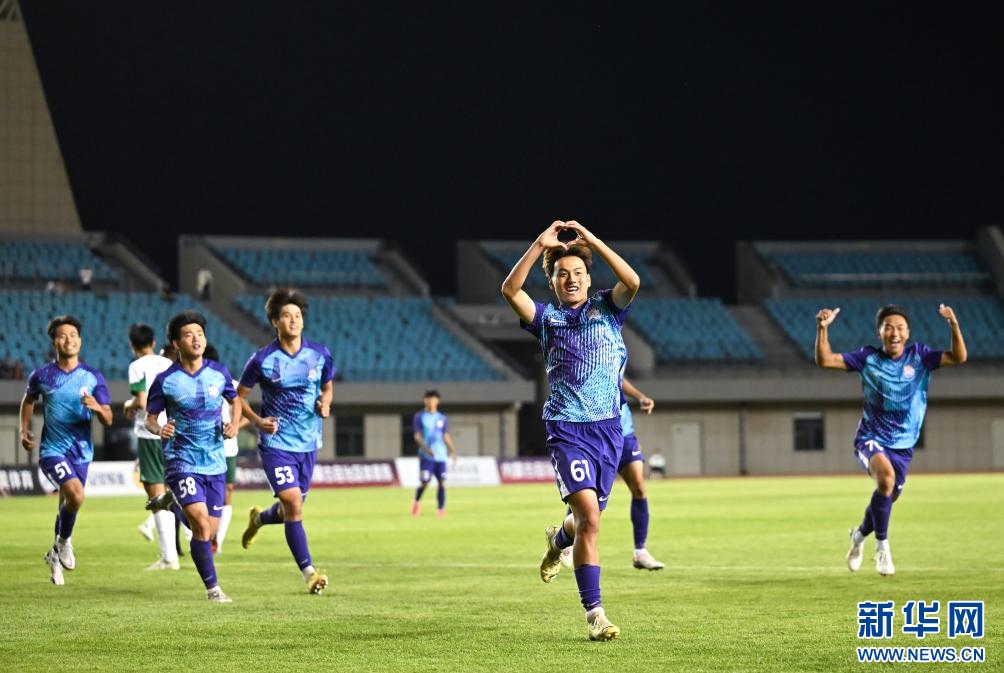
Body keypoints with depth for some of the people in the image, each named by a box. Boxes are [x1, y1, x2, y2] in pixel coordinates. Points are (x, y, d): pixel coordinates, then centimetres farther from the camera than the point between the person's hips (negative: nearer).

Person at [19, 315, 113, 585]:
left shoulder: (93, 377, -2)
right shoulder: (41, 376, -3)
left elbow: (108, 420, -4)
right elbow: (29, 400, 19)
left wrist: (97, 407, -25)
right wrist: (25, 430, 8)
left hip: (82, 451, 3)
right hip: (52, 450, -3)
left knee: (67, 503, 14)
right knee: (76, 495, -25)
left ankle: (56, 554, 37)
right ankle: (64, 542, 1)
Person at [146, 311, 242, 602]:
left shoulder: (219, 373, 1)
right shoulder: (165, 380, -7)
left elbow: (235, 400, 18)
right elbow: (150, 417, 2)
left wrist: (234, 424, 0)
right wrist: (158, 429, -20)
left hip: (215, 463, 4)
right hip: (182, 462, -4)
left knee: (209, 530, 5)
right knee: (202, 523, -20)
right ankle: (212, 587, -12)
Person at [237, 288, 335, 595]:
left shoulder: (319, 354, -1)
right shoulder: (262, 359, -9)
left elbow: (327, 387, 17)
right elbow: (238, 397, 1)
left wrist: (325, 404, -5)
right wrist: (257, 421, -15)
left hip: (308, 444, 4)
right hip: (276, 443, -4)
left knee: (292, 509, 14)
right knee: (294, 504, -17)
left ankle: (259, 518, 49)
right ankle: (309, 573, -12)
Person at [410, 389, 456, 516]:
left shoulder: (442, 418, 13)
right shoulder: (419, 416, 2)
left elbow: (446, 436, 15)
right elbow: (417, 436, -4)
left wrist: (452, 451, 1)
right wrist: (426, 449, -19)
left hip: (441, 456, 3)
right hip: (426, 457, -3)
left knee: (442, 482, -6)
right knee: (424, 482, -6)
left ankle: (441, 509, 0)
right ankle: (416, 502, 21)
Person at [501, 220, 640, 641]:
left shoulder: (607, 310, 9)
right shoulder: (548, 319, 7)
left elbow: (632, 282, -11)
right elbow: (510, 290, -10)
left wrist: (592, 241, -12)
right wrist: (540, 245, -14)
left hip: (608, 427, 3)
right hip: (567, 429, -3)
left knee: (588, 518, 14)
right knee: (589, 515, -18)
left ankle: (558, 542, 53)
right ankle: (595, 614, -15)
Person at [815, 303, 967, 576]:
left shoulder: (919, 356, -4)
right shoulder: (868, 358, -7)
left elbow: (958, 357, -15)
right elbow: (825, 360, -11)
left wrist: (954, 325, -31)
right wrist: (823, 328, -26)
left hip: (902, 446, 3)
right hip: (871, 439, -3)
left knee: (887, 499, 14)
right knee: (886, 477, -33)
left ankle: (860, 534, 49)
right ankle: (882, 545, -18)